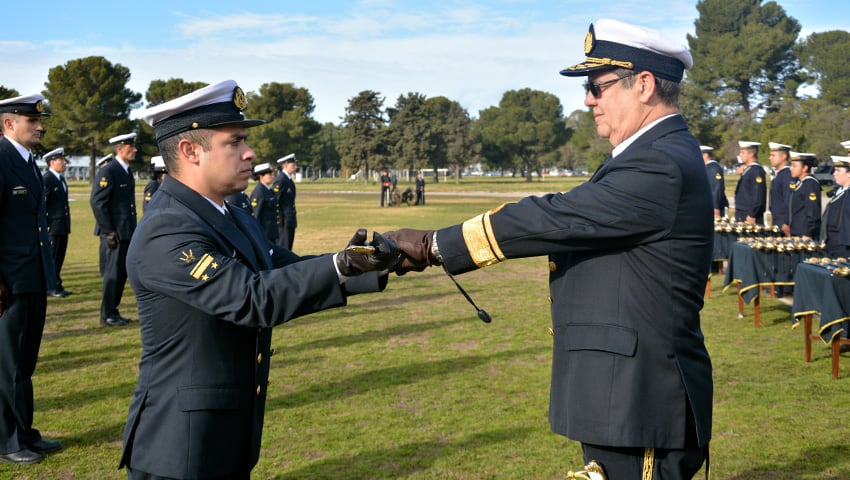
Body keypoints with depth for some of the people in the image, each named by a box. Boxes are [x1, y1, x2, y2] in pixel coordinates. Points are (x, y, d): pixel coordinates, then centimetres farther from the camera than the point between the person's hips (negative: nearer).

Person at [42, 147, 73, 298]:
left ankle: (55, 286, 20)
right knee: (52, 257, -2)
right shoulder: (46, 179, -13)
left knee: (59, 257, 12)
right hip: (53, 226, -9)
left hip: (63, 226, 9)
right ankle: (53, 287, 4)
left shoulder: (61, 178, 15)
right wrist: (45, 225, -18)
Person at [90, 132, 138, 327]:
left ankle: (113, 311, 22)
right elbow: (97, 202, -18)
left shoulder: (127, 171, 15)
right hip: (114, 233, -9)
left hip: (127, 232, 9)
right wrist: (108, 231, -19)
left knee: (122, 273, 13)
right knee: (113, 273, -3)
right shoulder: (108, 171, -13)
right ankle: (107, 315, 7)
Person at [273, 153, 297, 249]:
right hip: (284, 222, -10)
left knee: (288, 249, 13)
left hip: (290, 221, 10)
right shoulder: (281, 179, -14)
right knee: (283, 248, -8)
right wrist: (279, 219, -19)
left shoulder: (288, 179, 15)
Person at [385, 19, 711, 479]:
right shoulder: (652, 156, 12)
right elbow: (562, 222, 10)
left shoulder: (663, 166, -21)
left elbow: (551, 219, -23)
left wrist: (432, 244, -17)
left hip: (640, 407, -10)